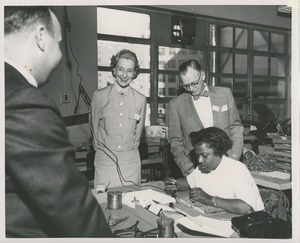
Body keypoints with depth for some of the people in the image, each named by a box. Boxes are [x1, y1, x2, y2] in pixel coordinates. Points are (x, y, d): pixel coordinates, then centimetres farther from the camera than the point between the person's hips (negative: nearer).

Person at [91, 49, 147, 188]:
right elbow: (95, 127, 7)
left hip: (131, 161, 2)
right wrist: (102, 148, 10)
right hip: (105, 159, -1)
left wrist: (130, 147, 12)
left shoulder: (140, 99, 1)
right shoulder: (99, 96, -3)